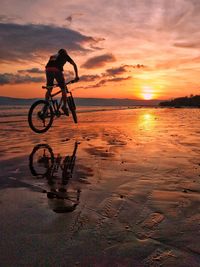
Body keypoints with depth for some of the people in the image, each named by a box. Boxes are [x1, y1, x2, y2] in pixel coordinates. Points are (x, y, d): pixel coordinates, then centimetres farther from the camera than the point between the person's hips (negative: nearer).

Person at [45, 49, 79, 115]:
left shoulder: (53, 56, 38)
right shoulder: (65, 55, 25)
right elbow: (74, 65, 17)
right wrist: (76, 76, 17)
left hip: (48, 70, 4)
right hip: (57, 70, -4)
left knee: (49, 89, 14)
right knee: (63, 89, 6)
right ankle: (64, 106, 1)